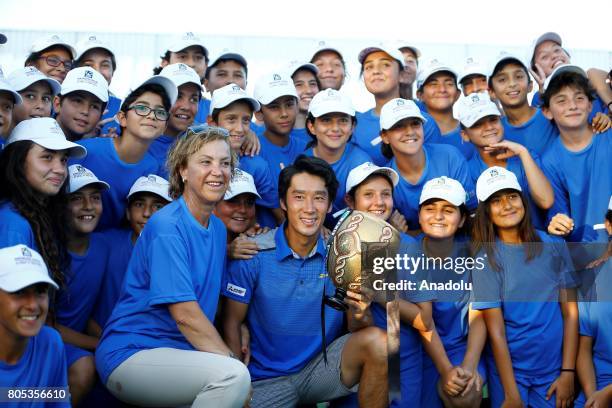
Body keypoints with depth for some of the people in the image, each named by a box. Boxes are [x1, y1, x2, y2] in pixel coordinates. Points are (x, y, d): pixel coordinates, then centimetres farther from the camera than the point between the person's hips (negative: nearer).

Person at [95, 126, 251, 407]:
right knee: (233, 375, -28)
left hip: (180, 352, 8)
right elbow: (185, 315, -20)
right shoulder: (167, 226, -16)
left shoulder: (218, 228, 10)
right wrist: (232, 361, -15)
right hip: (130, 353, -8)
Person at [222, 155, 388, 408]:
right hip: (267, 377, -1)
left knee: (378, 341, -23)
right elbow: (232, 324, -5)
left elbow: (357, 330, -4)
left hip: (323, 367, 2)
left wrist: (359, 315, -27)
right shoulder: (254, 253, -11)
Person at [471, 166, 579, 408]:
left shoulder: (554, 245, -2)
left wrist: (568, 373, -6)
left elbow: (571, 313, -1)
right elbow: (496, 330, -12)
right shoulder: (486, 258, -8)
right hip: (508, 368, -2)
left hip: (554, 367, 2)